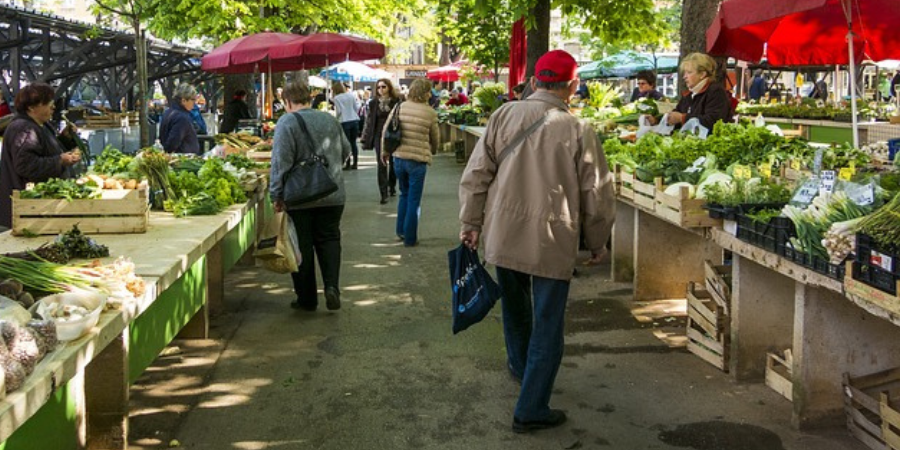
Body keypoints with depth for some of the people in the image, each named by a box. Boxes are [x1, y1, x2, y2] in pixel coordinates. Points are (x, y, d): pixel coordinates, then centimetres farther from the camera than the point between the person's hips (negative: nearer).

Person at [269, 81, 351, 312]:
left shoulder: (287, 123, -10)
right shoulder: (330, 120, 7)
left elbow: (281, 163, -15)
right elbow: (345, 151, 17)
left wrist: (276, 195, -10)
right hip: (333, 196, 4)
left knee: (302, 246, 5)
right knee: (329, 239, 13)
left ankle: (306, 298, 12)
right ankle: (332, 286, -5)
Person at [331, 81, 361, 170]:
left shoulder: (337, 98, -6)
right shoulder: (351, 95, 6)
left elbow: (339, 111, -8)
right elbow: (357, 107, 6)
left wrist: (338, 118, 11)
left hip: (344, 122, -4)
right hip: (355, 120, 4)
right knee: (353, 143, 10)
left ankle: (348, 164, 1)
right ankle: (355, 163, 12)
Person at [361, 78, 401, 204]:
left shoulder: (396, 101, -3)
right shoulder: (374, 103, 3)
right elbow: (370, 121, 5)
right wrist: (366, 138, 2)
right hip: (379, 136, 0)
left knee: (393, 163, 12)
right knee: (381, 164, -7)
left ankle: (392, 187, 34)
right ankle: (384, 193, -6)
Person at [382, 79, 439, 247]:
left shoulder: (400, 107, 0)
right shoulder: (430, 112, -8)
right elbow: (435, 137, 4)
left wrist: (385, 151, 18)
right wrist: (433, 151, 25)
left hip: (399, 158, 4)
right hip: (418, 160, -4)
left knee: (404, 195, 23)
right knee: (414, 200, 7)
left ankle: (401, 230, 28)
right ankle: (410, 238, 12)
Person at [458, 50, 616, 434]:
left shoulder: (504, 115, -4)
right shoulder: (579, 131, -9)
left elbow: (476, 174, -2)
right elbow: (597, 196, -3)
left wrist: (471, 222, 8)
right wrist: (597, 244, 11)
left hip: (502, 236, 4)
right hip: (553, 242, -4)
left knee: (515, 306, 27)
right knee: (547, 327, 7)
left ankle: (520, 365, 51)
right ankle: (531, 411, 12)